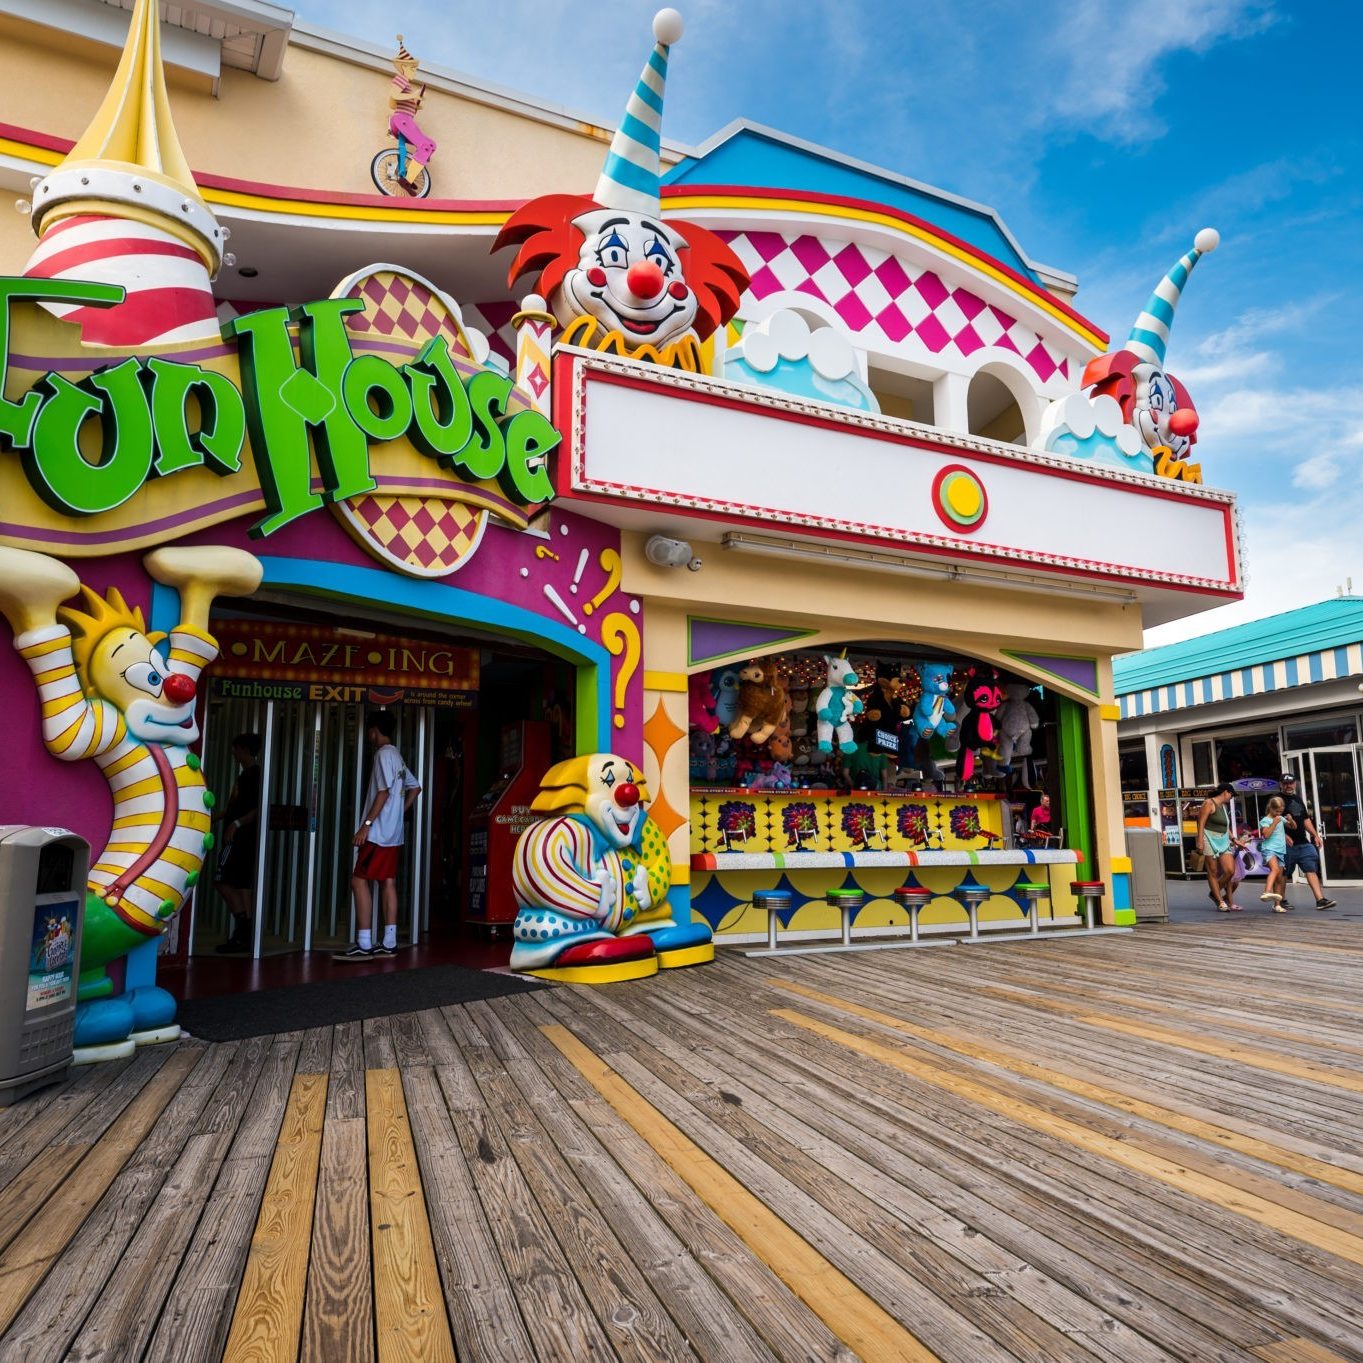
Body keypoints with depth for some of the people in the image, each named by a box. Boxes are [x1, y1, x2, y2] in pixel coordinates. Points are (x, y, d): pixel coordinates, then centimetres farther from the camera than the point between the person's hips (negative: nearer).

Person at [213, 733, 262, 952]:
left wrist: (237, 823, -27)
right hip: (240, 838, 10)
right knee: (242, 885, 7)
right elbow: (232, 806, 26)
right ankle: (244, 935, 8)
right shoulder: (246, 774, 20)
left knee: (222, 880, -9)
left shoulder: (253, 774, -10)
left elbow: (259, 808, -19)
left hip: (241, 836, -10)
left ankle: (242, 925, -12)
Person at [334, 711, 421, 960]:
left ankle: (364, 945, -10)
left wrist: (367, 823, -19)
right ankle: (388, 943, 8)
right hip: (393, 832, 9)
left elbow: (384, 792, -19)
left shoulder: (384, 754, -10)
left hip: (379, 832, -9)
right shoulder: (397, 756, 17)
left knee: (359, 880, -8)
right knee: (388, 882, 7)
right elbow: (415, 788, 25)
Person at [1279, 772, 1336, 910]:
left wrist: (1315, 835, 16)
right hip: (1287, 844, -6)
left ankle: (1320, 899, -6)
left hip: (1304, 843, 6)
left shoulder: (1298, 799, 18)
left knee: (1312, 870, -3)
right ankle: (1282, 901, 11)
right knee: (1283, 873, 2)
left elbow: (1306, 820, 23)